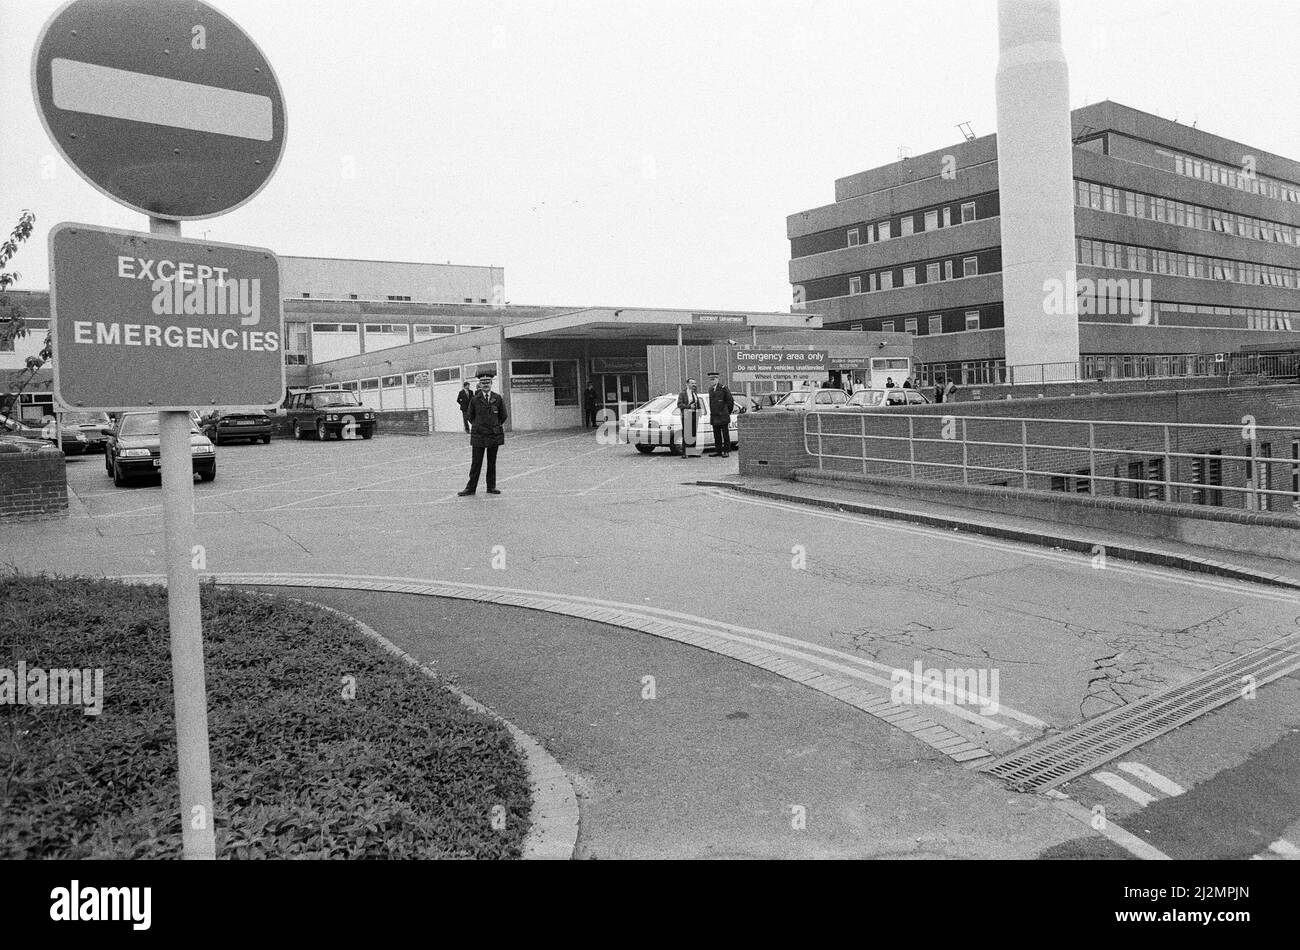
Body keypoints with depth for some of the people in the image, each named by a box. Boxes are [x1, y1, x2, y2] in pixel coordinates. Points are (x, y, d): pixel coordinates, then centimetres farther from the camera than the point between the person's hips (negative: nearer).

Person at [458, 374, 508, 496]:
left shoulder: (498, 398, 2)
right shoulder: (474, 399, -1)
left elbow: (503, 416, 12)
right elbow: (470, 416, 10)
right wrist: (478, 426, 11)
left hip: (494, 435, 1)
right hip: (478, 435, -1)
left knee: (492, 463, 8)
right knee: (476, 462, 0)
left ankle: (491, 487, 17)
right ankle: (471, 488, 5)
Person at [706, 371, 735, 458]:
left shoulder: (723, 388, -7)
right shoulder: (710, 389, 14)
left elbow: (730, 400, -2)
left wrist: (729, 411, 6)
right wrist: (712, 413, 16)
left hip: (723, 416, -6)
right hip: (714, 417, 6)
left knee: (725, 434, -1)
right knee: (716, 434, 9)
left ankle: (725, 451, 2)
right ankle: (718, 450, 14)